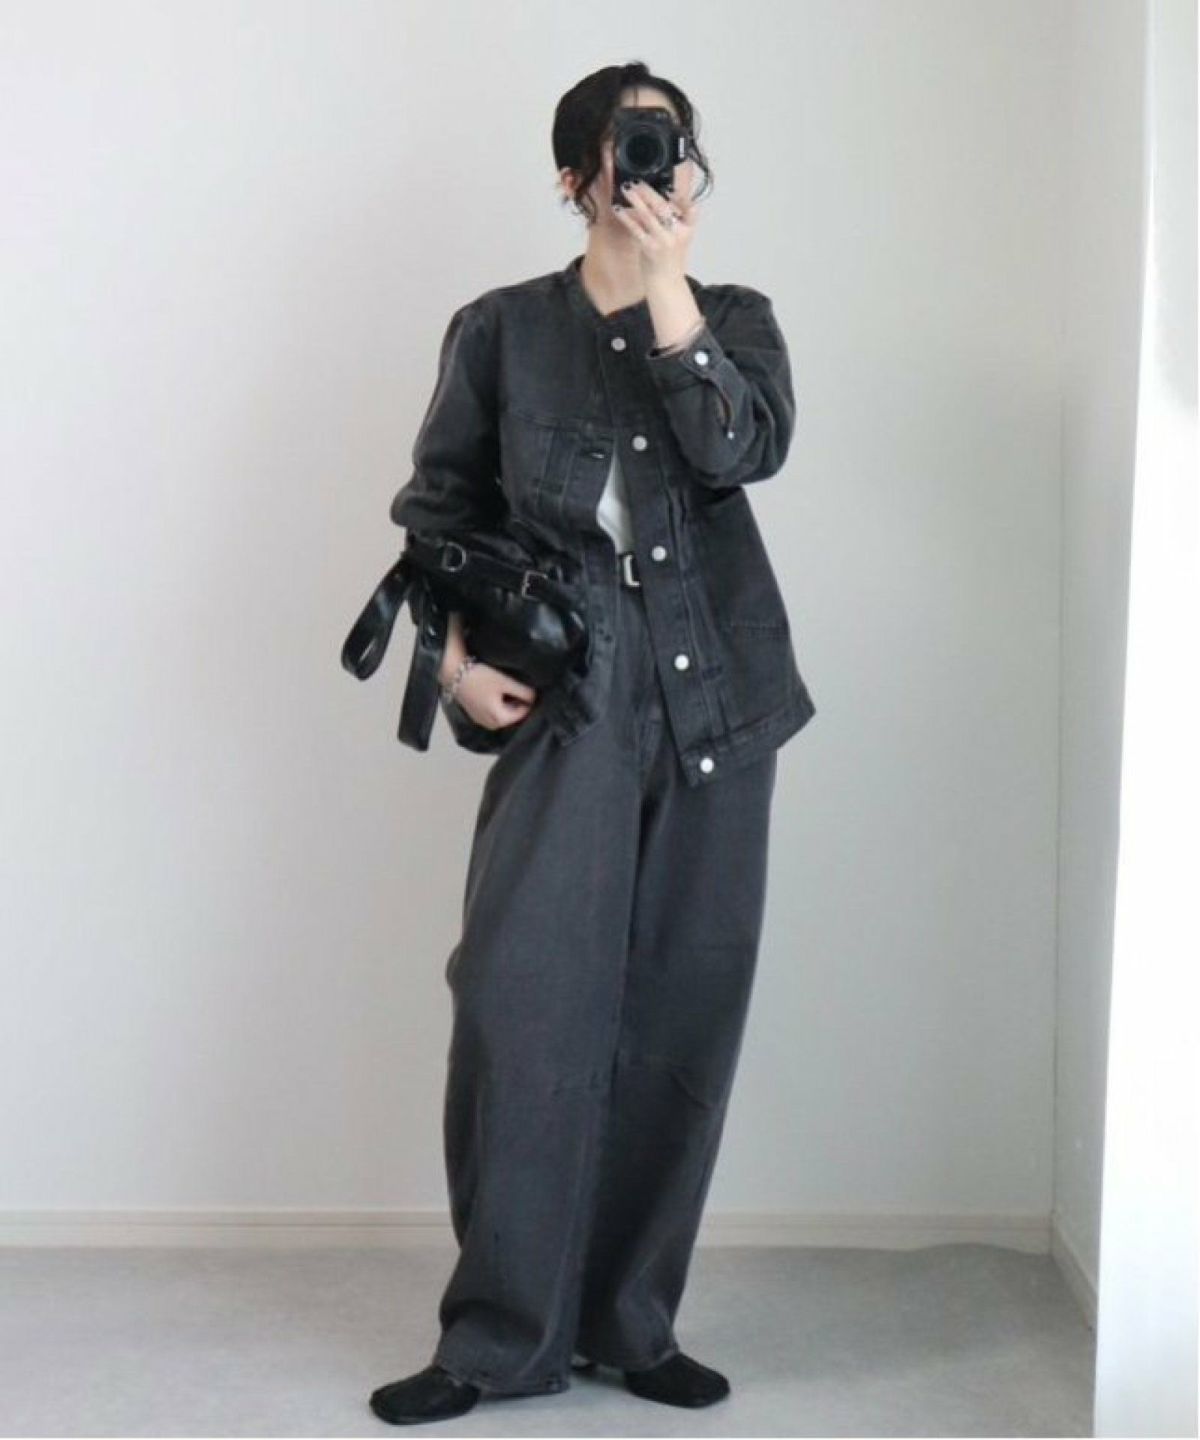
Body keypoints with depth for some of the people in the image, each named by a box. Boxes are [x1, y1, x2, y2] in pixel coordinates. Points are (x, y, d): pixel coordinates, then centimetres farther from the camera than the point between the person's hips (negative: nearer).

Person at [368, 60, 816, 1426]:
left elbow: (742, 452, -9)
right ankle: (503, 1332, 2)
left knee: (680, 1016, 3)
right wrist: (458, 656, -4)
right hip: (562, 705, -2)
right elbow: (435, 508, 9)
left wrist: (668, 290, -14)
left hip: (710, 708, 2)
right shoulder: (500, 329, 7)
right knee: (524, 1003, -10)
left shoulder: (737, 320, 10)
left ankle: (631, 1320, 15)